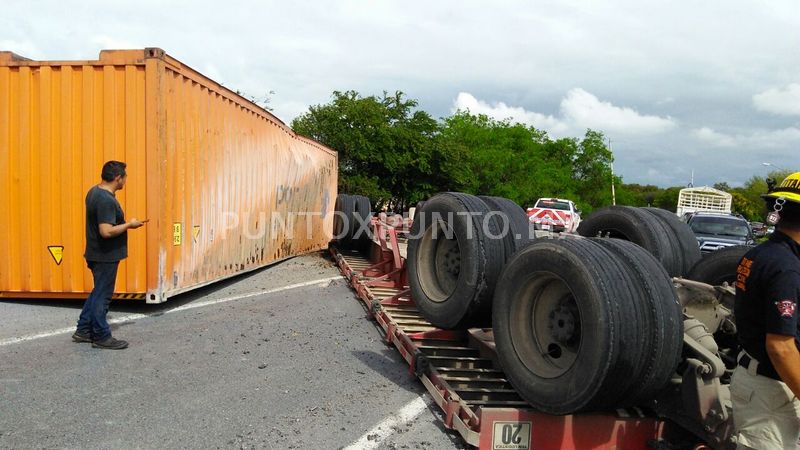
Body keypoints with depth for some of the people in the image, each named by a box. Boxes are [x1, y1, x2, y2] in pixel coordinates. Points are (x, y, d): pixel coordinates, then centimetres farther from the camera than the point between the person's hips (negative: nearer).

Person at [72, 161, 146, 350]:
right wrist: (129, 225, -18)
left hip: (96, 253, 10)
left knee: (98, 292, 21)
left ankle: (83, 331, 29)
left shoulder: (94, 191, 7)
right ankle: (101, 337, 14)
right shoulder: (106, 200, -24)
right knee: (102, 296, 2)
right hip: (105, 256, -10)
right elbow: (106, 231, -30)